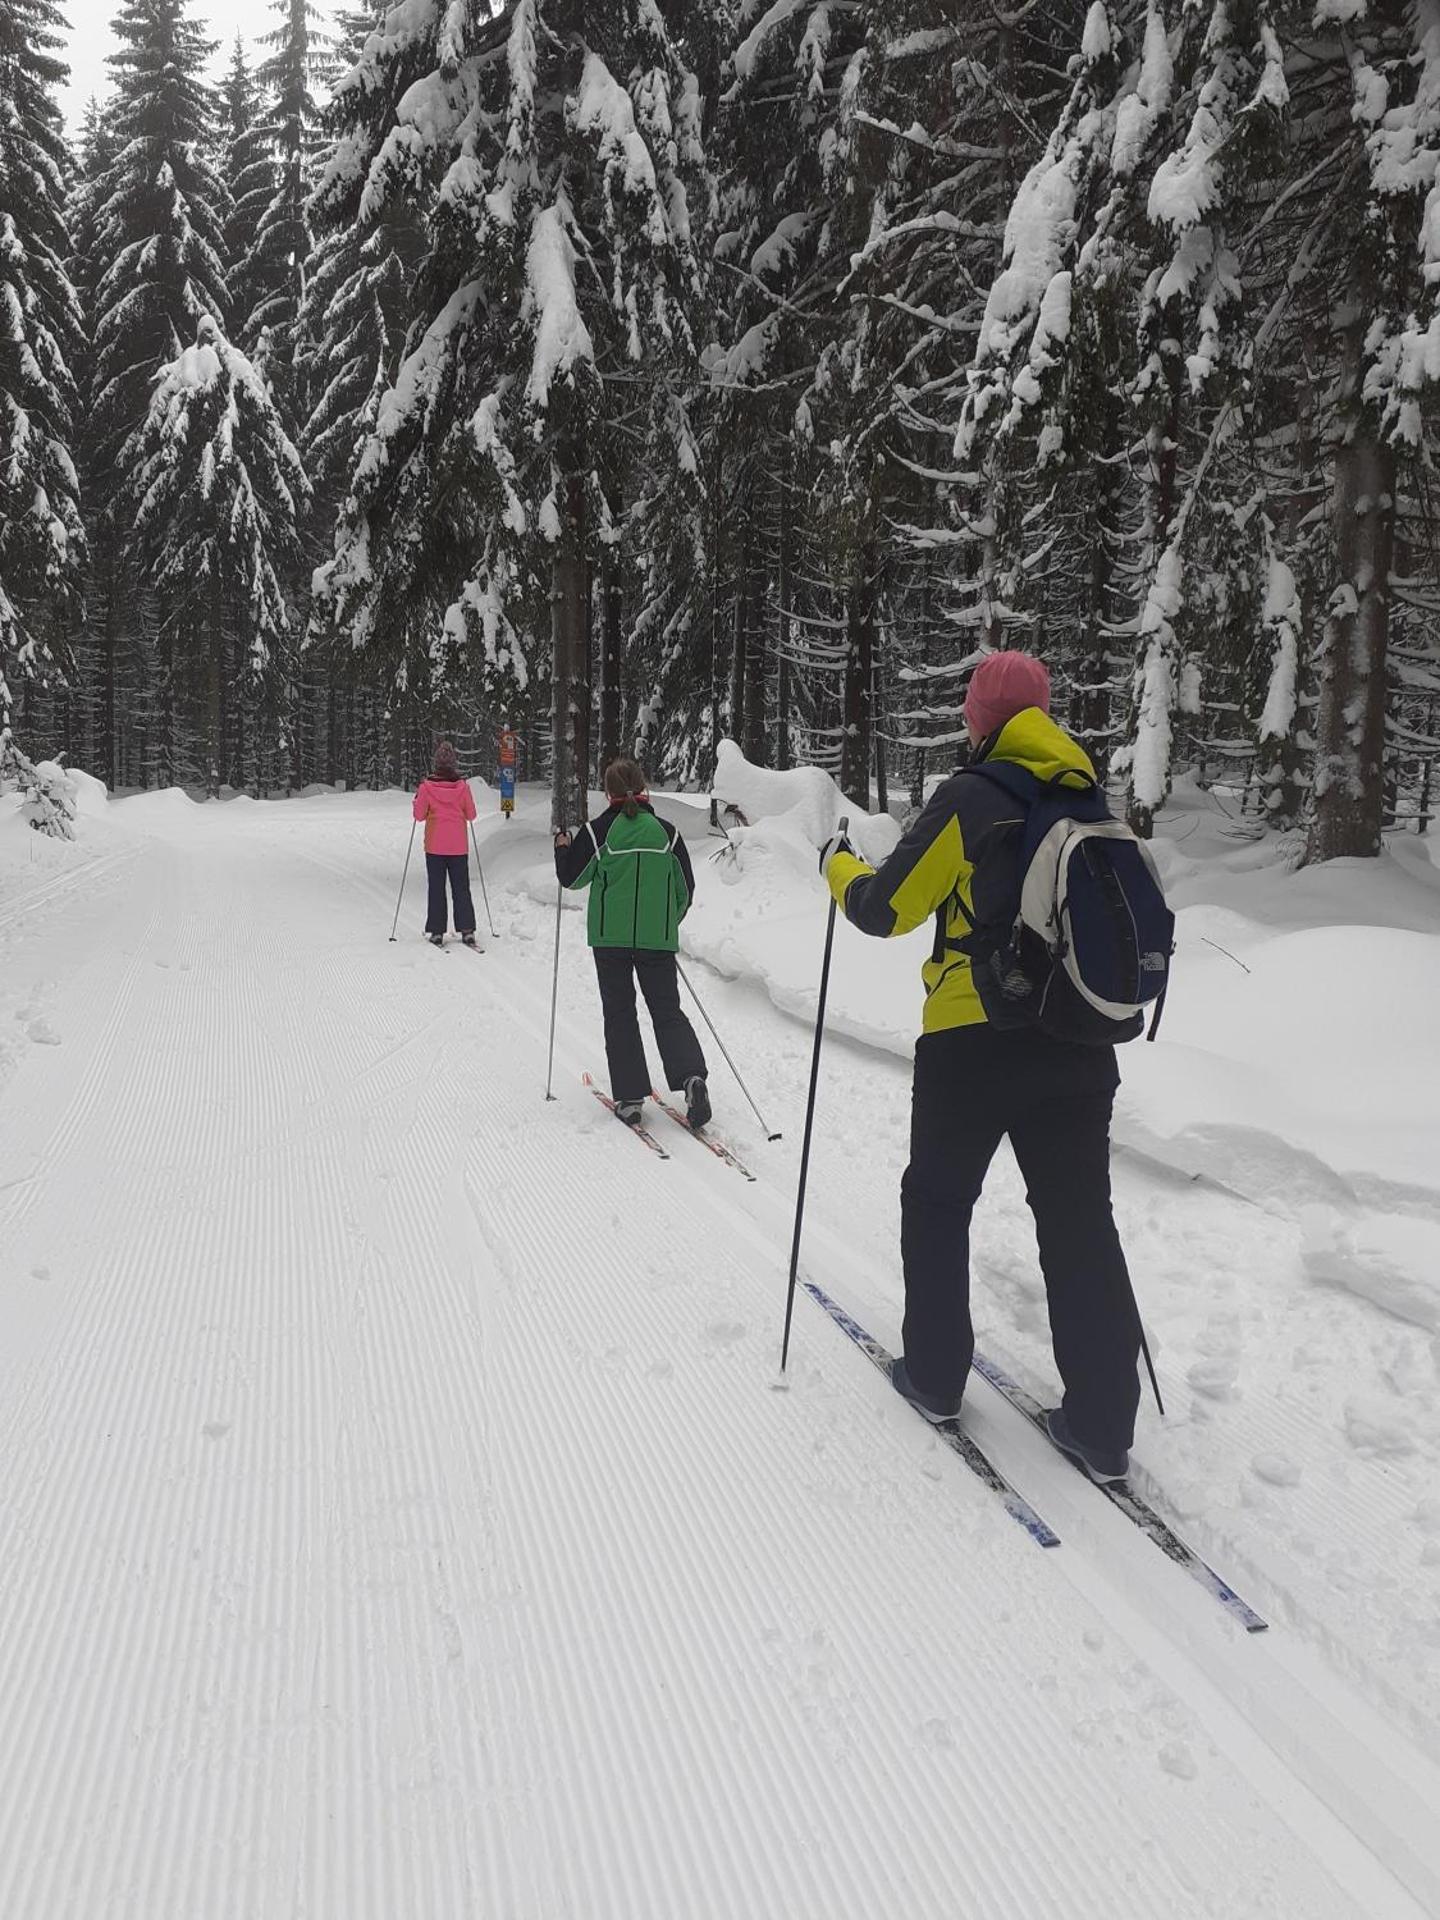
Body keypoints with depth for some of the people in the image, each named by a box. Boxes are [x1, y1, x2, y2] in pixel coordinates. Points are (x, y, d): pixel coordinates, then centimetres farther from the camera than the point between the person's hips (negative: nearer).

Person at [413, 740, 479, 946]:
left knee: (436, 889, 6)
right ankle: (467, 931, 4)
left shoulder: (427, 786, -9)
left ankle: (437, 932, 5)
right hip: (459, 846, 1)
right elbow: (471, 815, 2)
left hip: (435, 846, -1)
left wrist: (418, 799, 12)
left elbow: (419, 815, -3)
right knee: (461, 888, 8)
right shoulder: (462, 786, -6)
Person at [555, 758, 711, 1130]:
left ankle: (630, 1097, 4)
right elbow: (686, 889, 7)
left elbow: (571, 878, 4)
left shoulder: (597, 832, -6)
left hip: (611, 936, -1)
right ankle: (691, 1076, -15)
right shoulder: (666, 832, 1)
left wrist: (563, 846, 23)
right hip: (658, 937, 1)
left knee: (619, 1013, 8)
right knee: (668, 1011, 9)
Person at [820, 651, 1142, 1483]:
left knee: (937, 1203, 15)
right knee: (1080, 1221, 9)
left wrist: (840, 866, 11)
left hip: (975, 1043, -5)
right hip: (1079, 1043, 5)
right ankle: (1103, 1422, 11)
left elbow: (887, 908, -8)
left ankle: (935, 1375, 24)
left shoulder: (973, 798, -11)